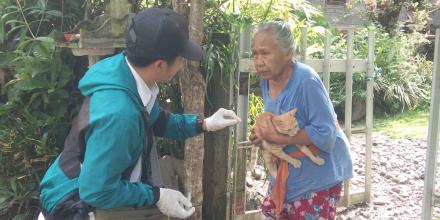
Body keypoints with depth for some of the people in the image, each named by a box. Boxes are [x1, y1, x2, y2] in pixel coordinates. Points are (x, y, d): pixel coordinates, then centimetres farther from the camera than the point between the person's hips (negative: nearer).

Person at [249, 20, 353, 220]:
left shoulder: (306, 81, -29)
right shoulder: (267, 79, -4)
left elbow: (325, 135, -30)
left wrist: (279, 137, -28)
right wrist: (264, 133, -9)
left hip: (318, 175, -8)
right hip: (288, 171, 8)